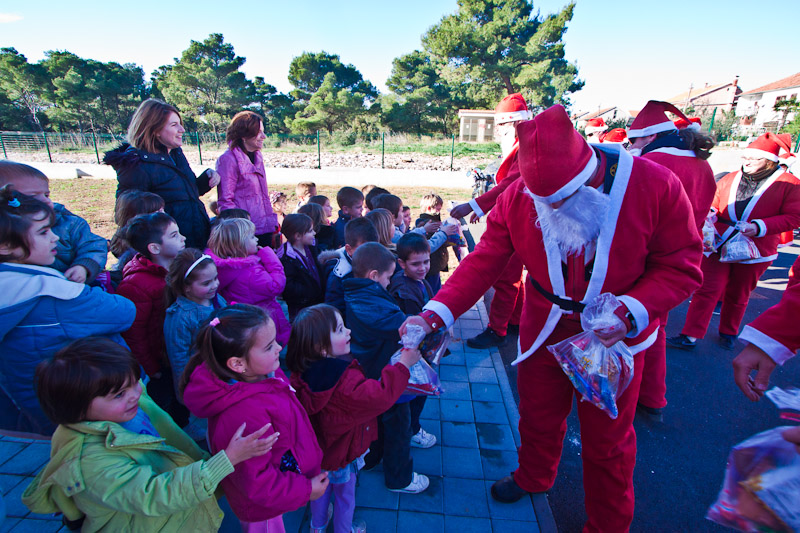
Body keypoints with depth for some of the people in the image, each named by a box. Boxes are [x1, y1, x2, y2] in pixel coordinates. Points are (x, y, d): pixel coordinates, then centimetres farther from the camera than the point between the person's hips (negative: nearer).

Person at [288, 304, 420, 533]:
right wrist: (403, 364, -35)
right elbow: (381, 396, -42)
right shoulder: (346, 382, -41)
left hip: (316, 450, 6)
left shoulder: (302, 374, -19)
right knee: (345, 496, 24)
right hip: (342, 455, -6)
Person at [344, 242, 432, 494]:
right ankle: (399, 479, 33)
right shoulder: (375, 306, -34)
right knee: (397, 426, 13)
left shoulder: (352, 297, -3)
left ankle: (369, 458, 52)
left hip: (366, 377, 9)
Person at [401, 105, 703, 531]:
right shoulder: (518, 197, -16)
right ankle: (533, 478, 55)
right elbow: (483, 262, -15)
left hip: (614, 337, -1)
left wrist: (630, 312, -30)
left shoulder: (655, 186, -21)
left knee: (607, 440, 15)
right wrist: (434, 314, -25)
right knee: (537, 416, 22)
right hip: (544, 332, 2)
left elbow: (680, 267, -13)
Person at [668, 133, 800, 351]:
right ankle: (690, 336, -2)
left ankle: (728, 333, 34)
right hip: (719, 246, 1)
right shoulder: (730, 180, 8)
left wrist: (759, 226, -19)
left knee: (738, 296, 13)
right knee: (707, 290, -4)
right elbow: (712, 205, 16)